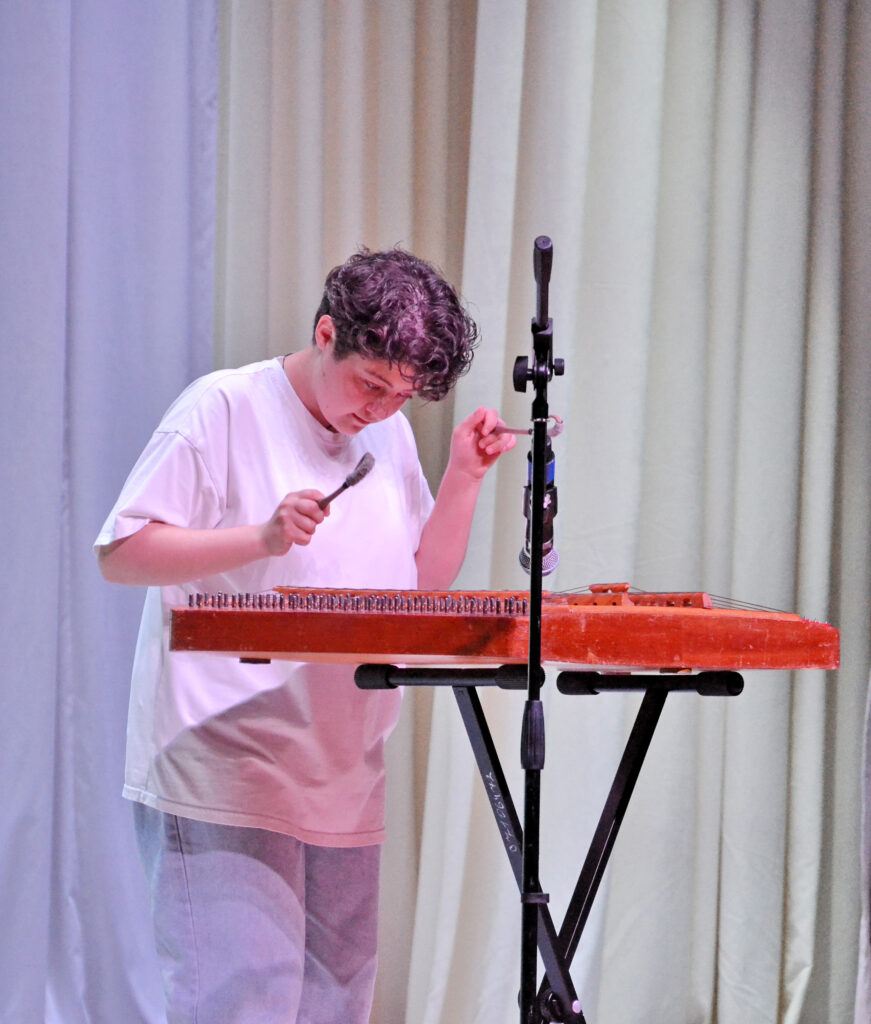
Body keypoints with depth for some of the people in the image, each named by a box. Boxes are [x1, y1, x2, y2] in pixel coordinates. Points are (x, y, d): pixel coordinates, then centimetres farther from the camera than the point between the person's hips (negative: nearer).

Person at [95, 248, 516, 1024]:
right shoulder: (224, 408, -6)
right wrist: (262, 538, -22)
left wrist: (464, 479, 4)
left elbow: (425, 582, 17)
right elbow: (120, 552, -11)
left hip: (343, 779, 7)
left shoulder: (390, 435, 14)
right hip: (224, 777, -7)